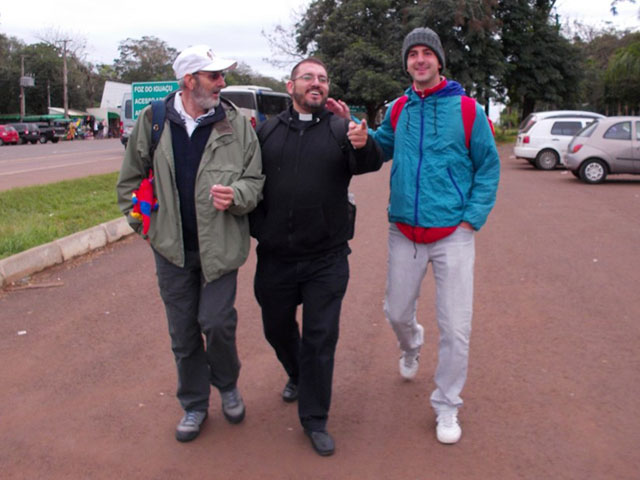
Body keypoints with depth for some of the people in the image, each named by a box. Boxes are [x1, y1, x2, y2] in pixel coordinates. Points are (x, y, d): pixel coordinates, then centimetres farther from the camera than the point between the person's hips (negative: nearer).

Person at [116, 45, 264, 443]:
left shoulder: (236, 123, -4)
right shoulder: (151, 121, -1)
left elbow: (255, 179, -1)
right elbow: (130, 181, 11)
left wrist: (236, 195, -21)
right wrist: (144, 222, 7)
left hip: (220, 245, -2)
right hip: (172, 248, 2)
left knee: (216, 323, -7)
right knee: (183, 334, 11)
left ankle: (228, 385, 26)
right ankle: (194, 404, 32)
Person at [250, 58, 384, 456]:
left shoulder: (341, 130, -1)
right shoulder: (267, 132, 5)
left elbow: (370, 163, -18)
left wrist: (364, 146, -38)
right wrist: (256, 228, -6)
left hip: (326, 260, -2)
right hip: (274, 257, 3)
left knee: (320, 337, 3)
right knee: (277, 327, 20)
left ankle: (315, 419, 19)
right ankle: (298, 376, 50)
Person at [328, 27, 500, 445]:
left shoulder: (466, 109, -4)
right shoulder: (399, 109, 6)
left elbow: (489, 167, 1)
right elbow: (380, 148, 20)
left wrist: (472, 219, -7)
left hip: (453, 234, -3)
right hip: (405, 232, 3)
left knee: (455, 328, 0)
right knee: (397, 311, 15)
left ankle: (447, 405, 20)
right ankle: (411, 346, 52)